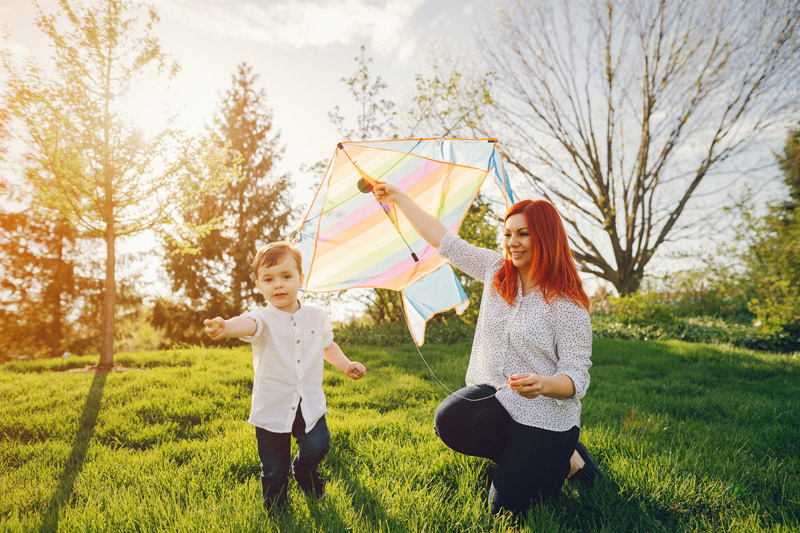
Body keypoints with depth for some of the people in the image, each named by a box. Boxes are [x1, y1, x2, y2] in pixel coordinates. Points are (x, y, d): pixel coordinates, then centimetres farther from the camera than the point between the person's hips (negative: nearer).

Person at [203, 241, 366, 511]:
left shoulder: (317, 317, 1)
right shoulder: (263, 318, -13)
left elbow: (327, 345, 19)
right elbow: (248, 324, -37)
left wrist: (346, 365, 5)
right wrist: (225, 327, -59)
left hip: (310, 404, 2)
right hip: (272, 407, -2)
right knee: (273, 472, 8)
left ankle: (303, 469, 24)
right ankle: (277, 513, 37)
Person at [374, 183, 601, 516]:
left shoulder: (567, 303, -15)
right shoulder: (496, 270, 0)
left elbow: (577, 377, -16)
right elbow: (442, 239, 5)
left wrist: (543, 384, -39)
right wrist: (398, 197, 9)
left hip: (543, 415, -5)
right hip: (493, 394, 5)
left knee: (506, 506, -10)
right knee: (449, 420, -27)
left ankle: (565, 459, 17)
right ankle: (518, 455, 2)